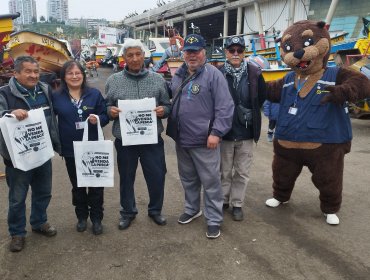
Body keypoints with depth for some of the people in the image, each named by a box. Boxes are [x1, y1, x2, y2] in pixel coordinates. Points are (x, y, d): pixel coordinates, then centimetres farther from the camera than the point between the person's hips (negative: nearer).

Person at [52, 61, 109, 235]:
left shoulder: (94, 94, 0)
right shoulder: (57, 97, 0)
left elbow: (105, 116, 2)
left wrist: (97, 119, -20)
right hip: (70, 149, 1)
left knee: (96, 184, 6)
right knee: (77, 186, 14)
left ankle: (96, 218, 22)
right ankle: (82, 216, 31)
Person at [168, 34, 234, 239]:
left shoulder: (213, 74, -10)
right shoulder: (178, 76, 11)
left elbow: (225, 107, -15)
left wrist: (216, 132, -19)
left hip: (204, 141, -6)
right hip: (181, 139, 7)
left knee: (210, 181, 3)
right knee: (188, 179, 20)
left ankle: (214, 219, 16)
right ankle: (192, 209, 39)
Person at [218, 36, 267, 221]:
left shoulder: (254, 73, -4)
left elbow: (261, 98, 9)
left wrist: (251, 114, 6)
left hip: (246, 132, 1)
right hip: (224, 131, -1)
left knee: (242, 172, 10)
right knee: (224, 170, 13)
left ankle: (237, 204, 25)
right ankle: (223, 201, 30)